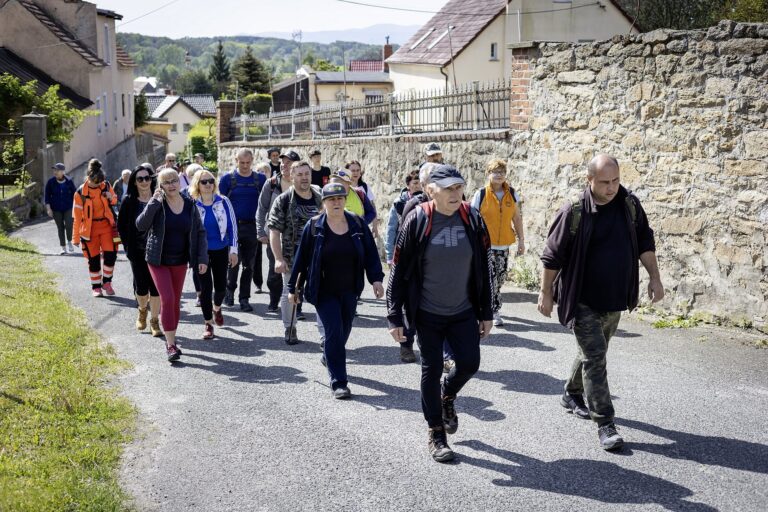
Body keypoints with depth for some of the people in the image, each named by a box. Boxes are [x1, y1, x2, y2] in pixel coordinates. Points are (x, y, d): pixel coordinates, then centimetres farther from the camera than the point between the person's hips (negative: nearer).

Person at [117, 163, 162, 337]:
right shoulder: (128, 201, 0)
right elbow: (121, 226, 7)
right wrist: (128, 246, 2)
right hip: (137, 252, 0)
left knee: (155, 286, -1)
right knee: (141, 286, 5)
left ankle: (155, 321, 11)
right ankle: (143, 310, 35)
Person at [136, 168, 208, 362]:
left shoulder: (190, 205, -1)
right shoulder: (158, 204, -9)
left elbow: (200, 232, 3)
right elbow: (141, 225, -20)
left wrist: (202, 258, -5)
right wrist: (154, 202, -26)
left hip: (180, 261, 3)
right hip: (158, 260, -3)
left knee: (176, 301, 11)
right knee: (167, 299, -13)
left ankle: (171, 340, 27)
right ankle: (170, 344, -8)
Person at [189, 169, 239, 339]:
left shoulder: (223, 202, -4)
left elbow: (232, 226, 0)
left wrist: (233, 249, -4)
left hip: (221, 250, 1)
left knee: (221, 285, 8)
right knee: (205, 287, -3)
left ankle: (216, 308, 42)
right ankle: (208, 324, 9)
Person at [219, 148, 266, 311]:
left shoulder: (260, 179, 6)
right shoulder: (227, 178, 2)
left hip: (253, 227, 2)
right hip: (233, 226, -2)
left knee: (249, 264, 5)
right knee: (234, 260, -8)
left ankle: (244, 298, 15)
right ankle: (230, 289, 18)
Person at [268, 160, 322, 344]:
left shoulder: (320, 199, 5)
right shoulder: (284, 200, -6)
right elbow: (274, 230, -9)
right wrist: (278, 259, -16)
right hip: (292, 258, -2)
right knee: (289, 294, 10)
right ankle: (290, 329, 28)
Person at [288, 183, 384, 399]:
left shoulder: (357, 224, 0)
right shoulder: (314, 226, -6)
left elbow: (370, 253, 4)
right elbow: (301, 258, -2)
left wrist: (376, 278, -5)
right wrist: (293, 288, 0)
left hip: (349, 291, 4)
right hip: (324, 292, -3)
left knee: (344, 331, 15)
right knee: (334, 331, -11)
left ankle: (328, 357, 47)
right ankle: (338, 382, -5)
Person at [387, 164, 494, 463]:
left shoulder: (472, 220, -3)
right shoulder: (417, 221, -11)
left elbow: (482, 269, 4)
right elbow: (399, 271, -7)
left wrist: (486, 313, 6)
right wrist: (395, 317, -9)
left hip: (464, 312, 3)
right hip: (427, 314, -2)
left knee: (469, 364, -1)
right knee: (432, 370, 5)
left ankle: (447, 397, 34)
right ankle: (436, 433, 21)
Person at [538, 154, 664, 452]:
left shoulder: (630, 205, -2)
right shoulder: (574, 212, -16)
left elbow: (645, 243, 10)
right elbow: (552, 256, -9)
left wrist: (655, 278, 5)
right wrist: (546, 294, -6)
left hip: (615, 300, 5)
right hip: (583, 301, -5)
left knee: (593, 353, 20)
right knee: (595, 358, -6)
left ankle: (572, 395, 42)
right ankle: (605, 424, 0)